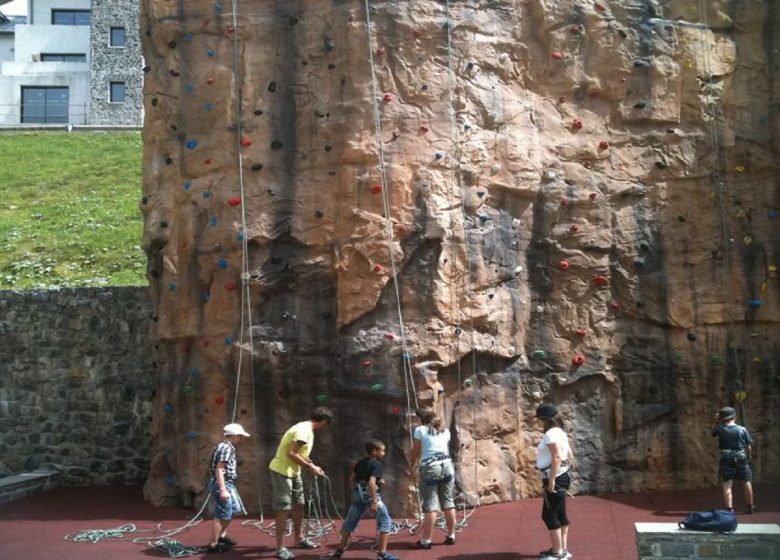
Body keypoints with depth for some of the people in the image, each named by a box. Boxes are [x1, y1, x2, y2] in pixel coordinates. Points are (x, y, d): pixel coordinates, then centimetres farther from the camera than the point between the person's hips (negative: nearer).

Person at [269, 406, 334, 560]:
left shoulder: (307, 429, 10)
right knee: (284, 509, -7)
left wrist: (312, 466, 6)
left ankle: (299, 539, 33)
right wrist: (310, 467, -19)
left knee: (298, 506, 18)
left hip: (293, 472, 10)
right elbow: (292, 453, -26)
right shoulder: (304, 430, -21)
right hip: (282, 471, -10)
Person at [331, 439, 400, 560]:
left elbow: (352, 479, 16)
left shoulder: (360, 463, 13)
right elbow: (371, 482, -20)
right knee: (385, 521, 2)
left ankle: (340, 550, 24)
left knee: (350, 522, 17)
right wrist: (374, 502, -22)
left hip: (358, 494, 7)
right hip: (370, 494, -7)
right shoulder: (377, 465, -9)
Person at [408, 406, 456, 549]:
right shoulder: (445, 430, 14)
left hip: (430, 468, -5)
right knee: (448, 502, 11)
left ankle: (426, 541, -4)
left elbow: (415, 451, 5)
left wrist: (413, 462, 26)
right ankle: (451, 536, 18)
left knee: (430, 505, -5)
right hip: (447, 465, 5)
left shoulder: (420, 430, -1)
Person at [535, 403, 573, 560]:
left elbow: (557, 458, -26)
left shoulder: (551, 434, -17)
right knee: (560, 514, 15)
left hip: (555, 479, -11)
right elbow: (569, 456, 20)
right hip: (562, 476, 11)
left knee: (549, 515, -5)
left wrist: (551, 481, -25)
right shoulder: (559, 432, 15)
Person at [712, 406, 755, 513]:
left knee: (727, 484, -1)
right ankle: (750, 506, 28)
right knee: (746, 482, 18)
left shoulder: (720, 429, -6)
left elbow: (713, 432, 16)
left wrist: (716, 422, 14)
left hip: (726, 458, -1)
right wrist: (749, 456, 16)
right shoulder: (742, 429, -4)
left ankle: (729, 508, -12)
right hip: (741, 457, 2)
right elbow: (748, 446, 0)